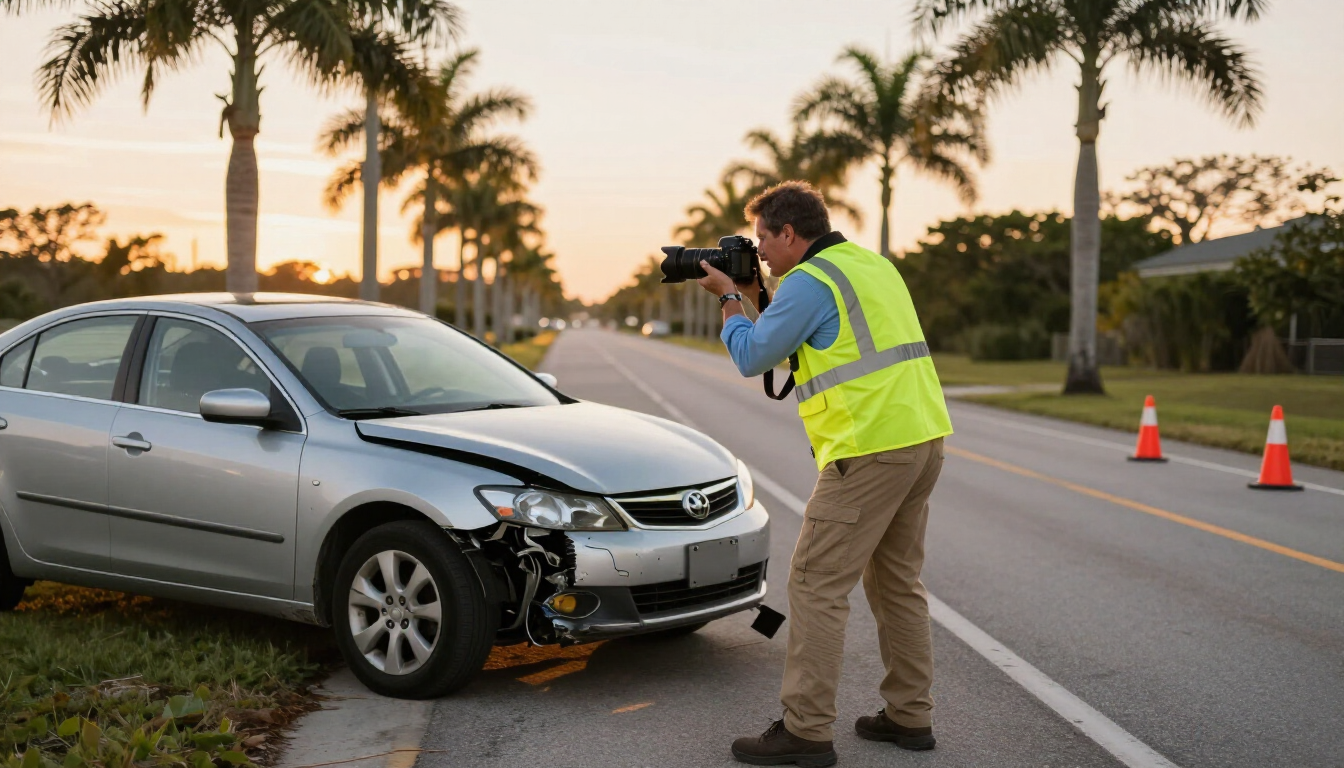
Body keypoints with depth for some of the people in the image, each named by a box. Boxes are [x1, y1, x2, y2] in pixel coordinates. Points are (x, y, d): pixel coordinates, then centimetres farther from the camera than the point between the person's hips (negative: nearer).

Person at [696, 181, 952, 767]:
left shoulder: (809, 281, -11)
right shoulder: (871, 264, 18)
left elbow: (751, 357, -5)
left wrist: (728, 297, 9)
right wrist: (752, 293, 23)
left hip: (870, 449, -10)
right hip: (924, 436, 10)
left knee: (817, 584, -4)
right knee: (896, 580, 18)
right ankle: (910, 715, 24)